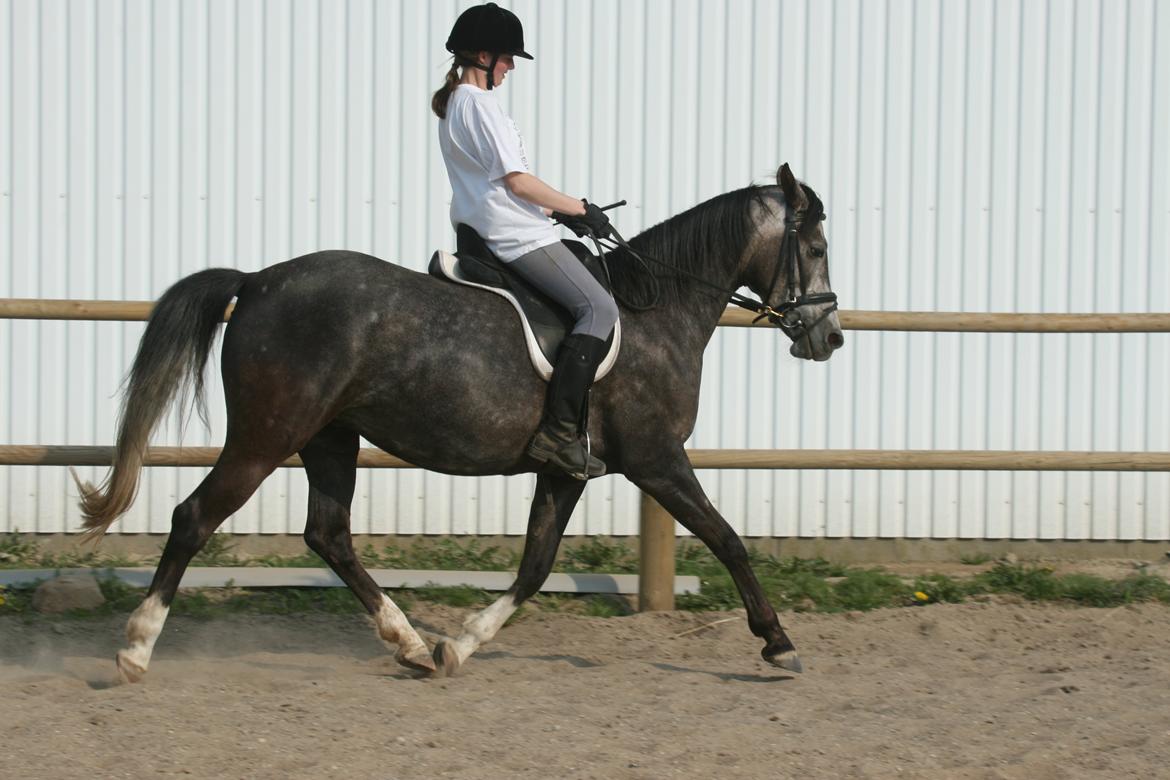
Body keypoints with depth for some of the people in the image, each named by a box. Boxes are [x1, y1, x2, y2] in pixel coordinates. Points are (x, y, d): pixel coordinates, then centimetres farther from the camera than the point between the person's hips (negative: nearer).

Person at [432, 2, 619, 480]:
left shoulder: (453, 103, 18)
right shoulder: (480, 104, -13)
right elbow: (517, 181, -17)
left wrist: (559, 211, 17)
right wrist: (579, 210, -6)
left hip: (481, 235, 11)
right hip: (516, 237, -11)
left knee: (593, 305, 21)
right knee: (599, 309, -16)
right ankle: (558, 431, -24)